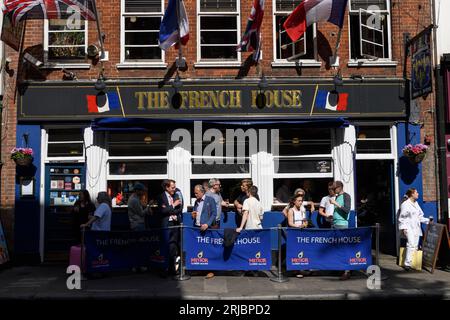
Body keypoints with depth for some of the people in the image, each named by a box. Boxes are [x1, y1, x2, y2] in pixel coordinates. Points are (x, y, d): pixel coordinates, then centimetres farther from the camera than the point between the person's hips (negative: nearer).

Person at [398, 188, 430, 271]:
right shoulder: (405, 204, -6)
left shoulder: (416, 204, 17)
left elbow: (420, 216, 24)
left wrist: (427, 220, 15)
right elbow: (402, 218, -8)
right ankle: (407, 264, -21)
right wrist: (403, 228, -14)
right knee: (411, 244, -20)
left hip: (416, 228, 8)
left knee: (415, 245, 4)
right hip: (409, 227, -8)